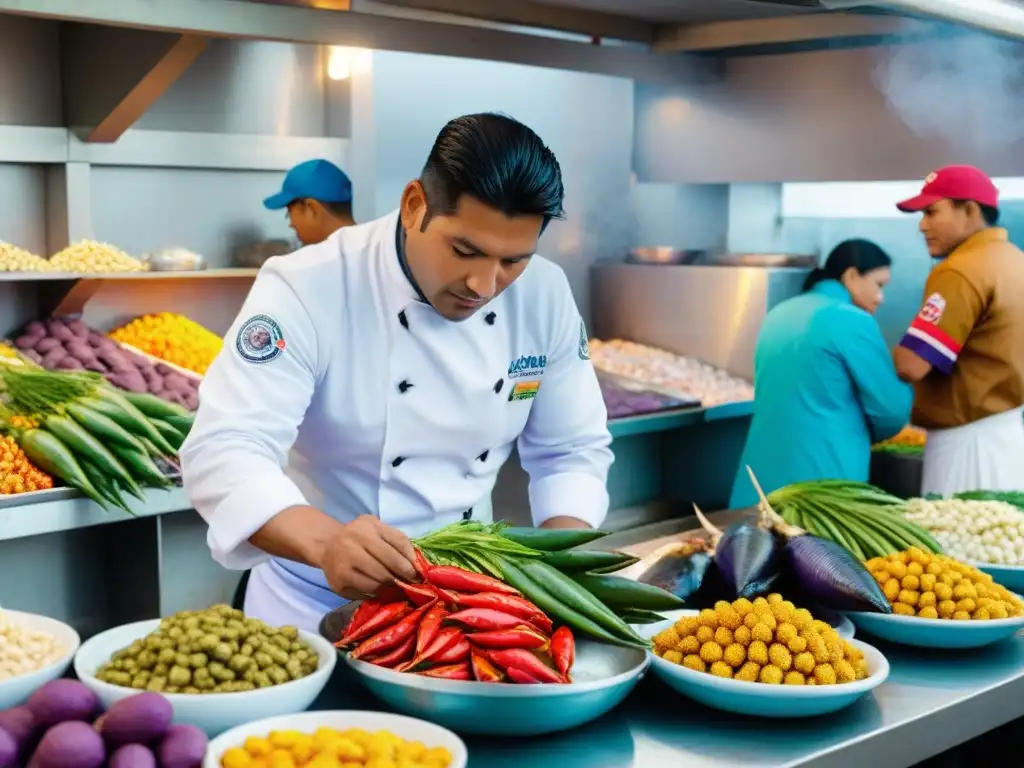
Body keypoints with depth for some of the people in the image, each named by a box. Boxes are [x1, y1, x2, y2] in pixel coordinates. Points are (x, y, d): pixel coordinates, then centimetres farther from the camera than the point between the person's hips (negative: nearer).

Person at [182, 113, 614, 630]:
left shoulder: (545, 297, -9)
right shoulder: (308, 290, -22)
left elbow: (571, 450, 0)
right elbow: (224, 450, -31)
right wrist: (326, 542, -48)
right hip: (316, 602, -2)